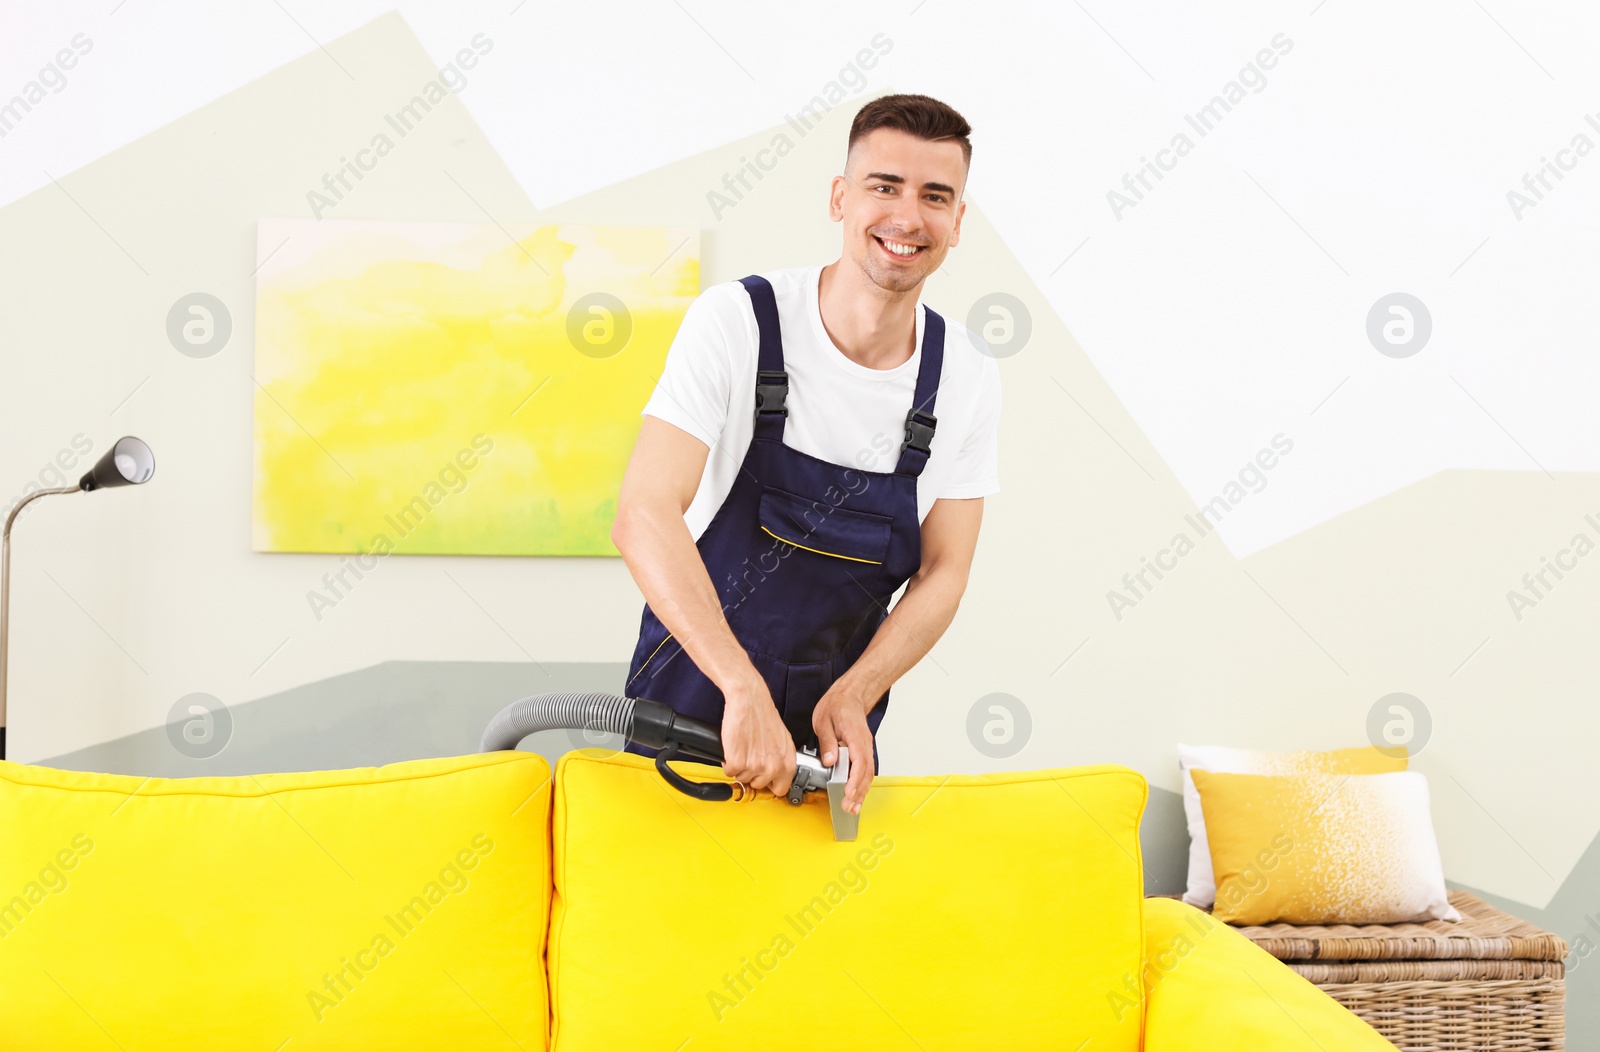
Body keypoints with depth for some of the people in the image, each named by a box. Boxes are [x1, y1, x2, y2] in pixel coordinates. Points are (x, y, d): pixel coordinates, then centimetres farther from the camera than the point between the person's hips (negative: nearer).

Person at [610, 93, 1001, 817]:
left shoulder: (969, 381, -7)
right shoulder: (735, 320, -19)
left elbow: (942, 574, -4)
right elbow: (642, 516, -29)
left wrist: (854, 696, -22)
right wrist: (745, 690, -40)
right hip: (691, 699, -3)